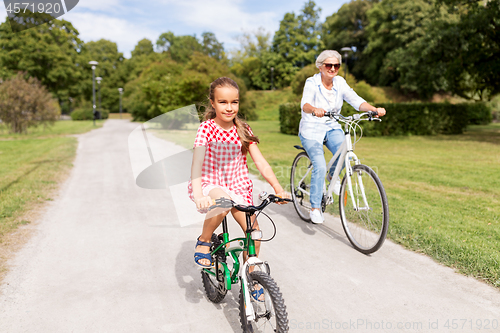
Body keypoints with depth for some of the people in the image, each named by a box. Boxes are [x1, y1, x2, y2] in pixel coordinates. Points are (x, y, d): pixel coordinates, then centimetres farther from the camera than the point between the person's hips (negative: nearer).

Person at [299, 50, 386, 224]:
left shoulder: (340, 83, -1)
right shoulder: (312, 83, -14)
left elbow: (356, 101, -11)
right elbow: (305, 104, -32)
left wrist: (375, 109, -30)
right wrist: (315, 109, -55)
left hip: (332, 128, 4)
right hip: (311, 130, -3)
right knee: (320, 167, -19)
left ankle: (332, 175, 11)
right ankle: (315, 208, -2)